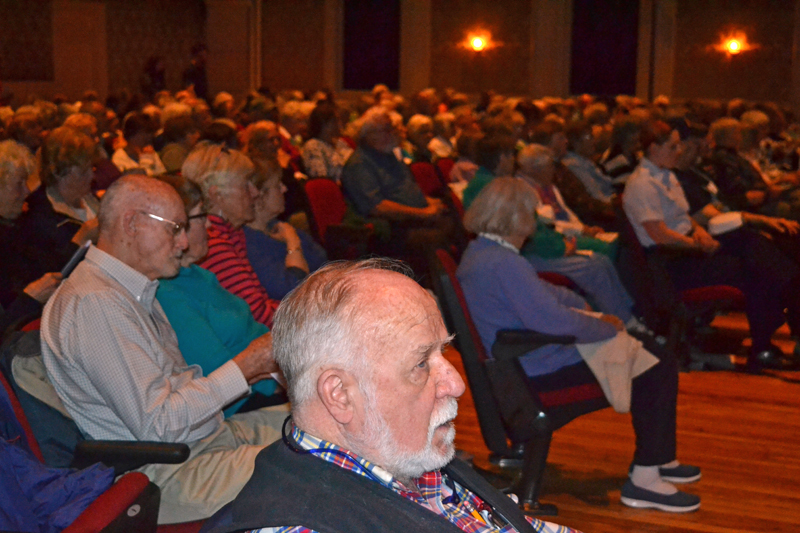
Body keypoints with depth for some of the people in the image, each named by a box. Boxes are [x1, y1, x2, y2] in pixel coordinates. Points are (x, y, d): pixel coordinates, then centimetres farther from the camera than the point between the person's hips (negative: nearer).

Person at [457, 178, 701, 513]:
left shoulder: (479, 253, 9)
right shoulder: (504, 264, -25)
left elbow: (542, 292, 20)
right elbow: (553, 320, -29)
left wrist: (586, 306, 9)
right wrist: (605, 326, -13)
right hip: (539, 371, -11)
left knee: (654, 355, 19)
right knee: (660, 365, -8)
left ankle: (657, 458, 30)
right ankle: (644, 478, -2)